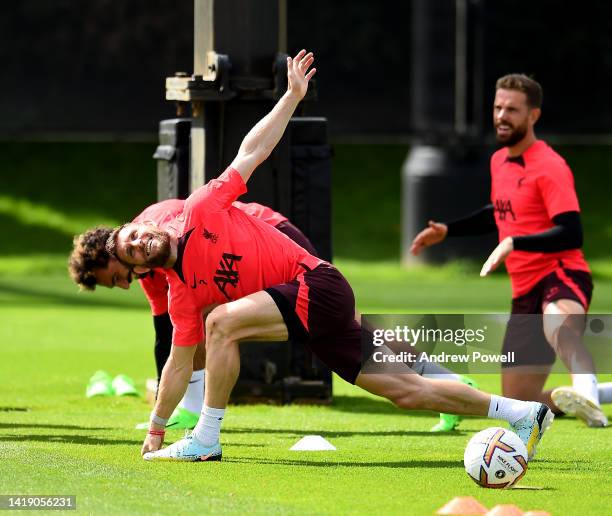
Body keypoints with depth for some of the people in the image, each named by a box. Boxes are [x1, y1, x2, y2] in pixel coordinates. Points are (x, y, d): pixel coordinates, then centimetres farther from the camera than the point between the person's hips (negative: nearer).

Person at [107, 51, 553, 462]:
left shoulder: (200, 212, -2)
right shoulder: (182, 292, 13)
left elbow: (252, 151, 1)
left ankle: (206, 440, -16)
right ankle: (523, 413, 11)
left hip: (316, 285, -7)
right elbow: (179, 365, 19)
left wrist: (293, 95, -3)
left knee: (223, 322, -23)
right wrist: (156, 427, 18)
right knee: (407, 389, 5)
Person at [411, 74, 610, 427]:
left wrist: (513, 244, -31)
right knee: (517, 404, 8)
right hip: (525, 290, 9)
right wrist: (447, 231, 34)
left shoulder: (550, 167, -12)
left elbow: (571, 234, -23)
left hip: (562, 276, -9)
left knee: (557, 325, -47)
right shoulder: (499, 162, 15)